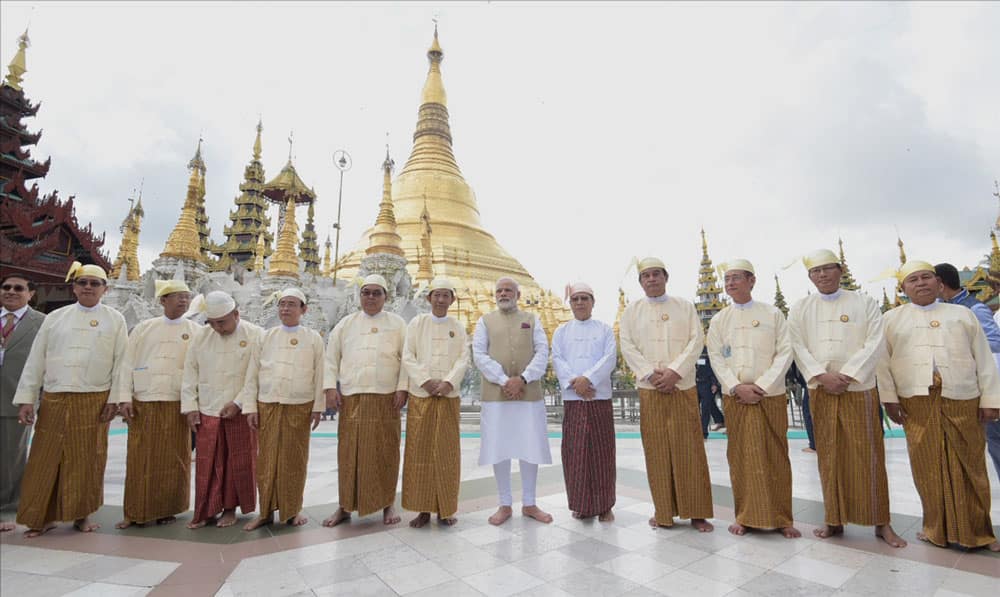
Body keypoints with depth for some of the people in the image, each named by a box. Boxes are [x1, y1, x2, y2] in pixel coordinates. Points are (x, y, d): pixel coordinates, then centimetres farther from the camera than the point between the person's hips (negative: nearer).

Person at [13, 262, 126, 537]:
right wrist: (26, 399, 1)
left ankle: (81, 514, 19)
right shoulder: (55, 318, 8)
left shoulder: (115, 320, 3)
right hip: (54, 401, 2)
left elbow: (121, 363, -1)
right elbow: (35, 360, 7)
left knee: (87, 461, 6)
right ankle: (43, 517, 20)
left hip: (94, 402, -1)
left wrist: (114, 399, -6)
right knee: (45, 461, 5)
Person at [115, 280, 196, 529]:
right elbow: (127, 365, 6)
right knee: (139, 459, 6)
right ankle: (136, 512, 19)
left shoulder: (196, 332, 4)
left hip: (177, 405, -1)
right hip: (142, 403, 1)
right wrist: (125, 398, -2)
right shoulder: (143, 329, 8)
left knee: (172, 460, 6)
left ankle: (168, 509, 19)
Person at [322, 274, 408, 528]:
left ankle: (387, 504, 18)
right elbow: (331, 357, 10)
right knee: (349, 452, 4)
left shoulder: (397, 323, 8)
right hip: (351, 397, 1)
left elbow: (406, 358, 2)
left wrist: (402, 388, -6)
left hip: (386, 398, -1)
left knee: (385, 452, 4)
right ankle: (345, 506, 18)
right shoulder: (346, 323, 12)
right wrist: (331, 387, 1)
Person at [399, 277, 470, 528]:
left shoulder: (458, 327, 8)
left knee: (446, 452, 4)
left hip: (449, 397, 1)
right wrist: (425, 380, -13)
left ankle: (445, 509, 15)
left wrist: (448, 382, -15)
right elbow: (407, 357, -1)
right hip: (420, 396, 0)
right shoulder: (417, 323, 5)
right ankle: (423, 509, 13)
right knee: (419, 452, 2)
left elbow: (463, 359, 0)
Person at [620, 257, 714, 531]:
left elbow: (697, 340, 0)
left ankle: (696, 512, 12)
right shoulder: (632, 310, 9)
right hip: (649, 388, 0)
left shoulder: (685, 306, 9)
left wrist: (674, 370, -13)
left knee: (688, 448, 1)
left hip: (683, 386, 0)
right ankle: (663, 511, 13)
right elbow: (627, 346, 1)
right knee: (656, 449, 2)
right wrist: (651, 374, -11)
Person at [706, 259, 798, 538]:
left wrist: (762, 386, -12)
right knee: (741, 457, 5)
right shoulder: (719, 320, 7)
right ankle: (746, 517, 17)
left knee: (776, 457, 5)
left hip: (771, 396, -1)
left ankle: (781, 518, 19)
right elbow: (716, 358, 3)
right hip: (735, 397, 1)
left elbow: (785, 352, -3)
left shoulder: (772, 314, 3)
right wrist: (738, 387, -10)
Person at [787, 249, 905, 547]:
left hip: (859, 388, -1)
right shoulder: (800, 309, 6)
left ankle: (881, 522, 17)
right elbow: (798, 347, -1)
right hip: (820, 390, 1)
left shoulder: (865, 303, 3)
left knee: (868, 455, 3)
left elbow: (875, 343, -6)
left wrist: (847, 375, -15)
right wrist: (822, 375, -14)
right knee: (829, 456, 7)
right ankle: (834, 519, 17)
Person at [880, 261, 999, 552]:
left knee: (968, 467, 6)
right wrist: (889, 397, -2)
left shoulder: (962, 314, 13)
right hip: (916, 402, -1)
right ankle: (938, 529, 17)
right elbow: (883, 361, 4)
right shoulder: (892, 318, 9)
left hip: (962, 401, 1)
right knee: (927, 467, 4)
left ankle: (976, 531, 21)